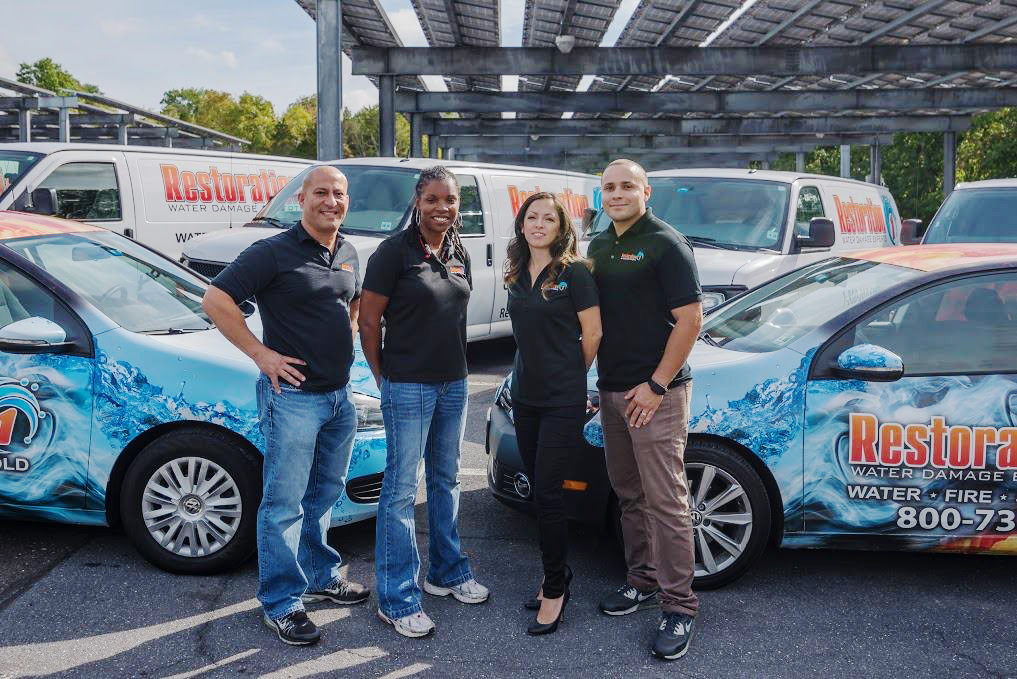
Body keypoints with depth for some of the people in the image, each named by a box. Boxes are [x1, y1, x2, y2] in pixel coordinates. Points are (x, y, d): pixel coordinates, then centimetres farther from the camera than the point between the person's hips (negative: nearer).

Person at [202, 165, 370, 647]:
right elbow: (216, 301, -16)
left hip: (339, 394, 8)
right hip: (293, 395, -7)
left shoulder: (348, 255, 10)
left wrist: (348, 336, 12)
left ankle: (320, 577, 35)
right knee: (284, 503, 0)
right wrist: (260, 353, -17)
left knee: (324, 494, 19)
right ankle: (282, 603, 10)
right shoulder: (274, 253, -13)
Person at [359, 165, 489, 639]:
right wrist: (385, 377, -6)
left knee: (446, 480, 17)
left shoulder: (458, 254, 9)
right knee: (401, 488, -2)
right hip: (408, 387, -7)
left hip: (453, 384, 7)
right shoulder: (395, 251, -11)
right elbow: (368, 321, -10)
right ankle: (396, 599, 6)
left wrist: (456, 369, 13)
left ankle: (447, 572, 33)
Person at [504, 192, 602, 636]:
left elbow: (592, 334, -6)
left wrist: (570, 374, 5)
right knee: (539, 489, 12)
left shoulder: (574, 273, -10)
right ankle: (556, 574, 27)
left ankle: (554, 588, 7)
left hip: (563, 400, -6)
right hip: (525, 395, 6)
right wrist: (540, 368, 12)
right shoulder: (517, 275, 9)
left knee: (547, 492, -7)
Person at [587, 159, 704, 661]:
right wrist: (596, 376, 10)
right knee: (629, 494, 15)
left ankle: (679, 606, 2)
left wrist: (656, 385, -16)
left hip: (655, 393, -8)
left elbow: (690, 319, -14)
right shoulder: (599, 246, 14)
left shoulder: (666, 244, -9)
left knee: (665, 501, -6)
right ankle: (642, 580, 29)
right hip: (611, 389, 8)